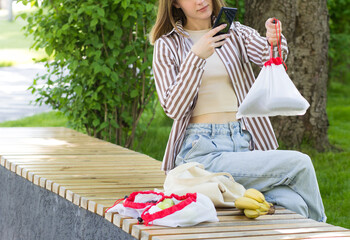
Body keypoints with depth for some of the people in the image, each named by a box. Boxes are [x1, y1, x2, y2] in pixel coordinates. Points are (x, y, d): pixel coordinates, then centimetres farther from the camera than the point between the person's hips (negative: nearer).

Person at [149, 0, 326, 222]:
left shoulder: (236, 33, 14)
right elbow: (174, 108, -6)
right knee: (299, 164, -19)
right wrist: (197, 56, -17)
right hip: (201, 150, -3)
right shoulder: (167, 45, 6)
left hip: (243, 145, 4)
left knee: (293, 204, -24)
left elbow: (266, 54, -9)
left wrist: (275, 42, -33)